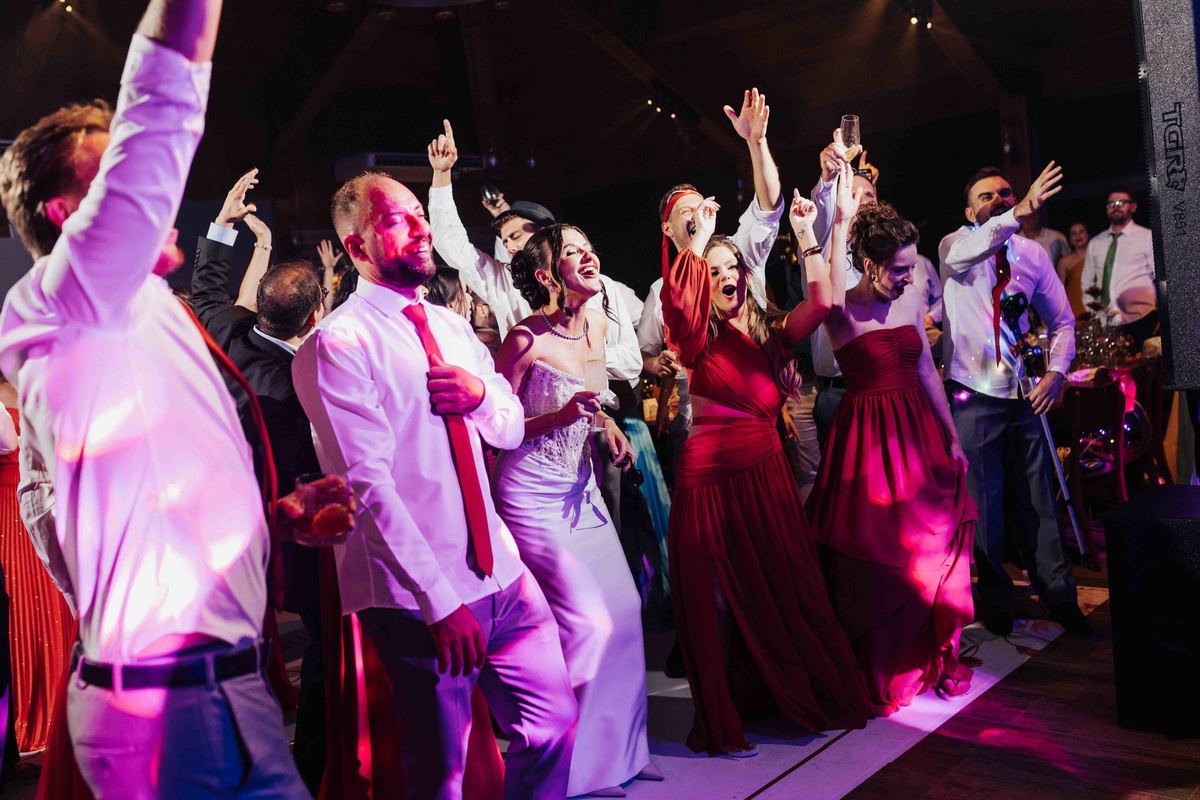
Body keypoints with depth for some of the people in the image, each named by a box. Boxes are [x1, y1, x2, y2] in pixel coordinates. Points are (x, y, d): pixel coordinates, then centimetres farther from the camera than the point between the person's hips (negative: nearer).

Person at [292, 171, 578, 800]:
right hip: (419, 594, -7)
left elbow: (512, 432, 17)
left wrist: (482, 394, -6)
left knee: (555, 720, 13)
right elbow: (367, 483, -17)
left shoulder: (451, 325, 13)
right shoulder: (339, 342, -11)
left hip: (502, 573, 7)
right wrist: (440, 600, -20)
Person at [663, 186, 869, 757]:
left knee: (784, 588, 9)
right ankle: (721, 722, 15)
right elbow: (676, 294, -21)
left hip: (767, 474, 3)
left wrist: (805, 235, -7)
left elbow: (821, 302, -5)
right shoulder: (700, 337, 0)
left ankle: (807, 695, 30)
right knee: (718, 599, 3)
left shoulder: (771, 333, 10)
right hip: (711, 476, -3)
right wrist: (701, 236, -15)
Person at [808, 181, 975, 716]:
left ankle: (937, 656, 30)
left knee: (936, 547, 10)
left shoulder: (910, 299, 5)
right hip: (869, 437, -5)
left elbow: (927, 371, 11)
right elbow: (827, 295, -38)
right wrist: (843, 218, -36)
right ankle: (879, 677, 20)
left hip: (920, 430, 6)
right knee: (875, 560, 2)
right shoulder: (842, 310, -12)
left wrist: (953, 439, 12)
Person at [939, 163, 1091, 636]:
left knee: (1038, 498, 10)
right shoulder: (954, 246, -3)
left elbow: (1062, 320, 11)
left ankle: (1058, 594, 24)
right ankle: (995, 598, 21)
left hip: (1025, 393, 3)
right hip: (974, 396, -3)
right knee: (984, 503, 5)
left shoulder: (1032, 254, 7)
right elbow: (963, 255, -30)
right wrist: (1022, 212, -43)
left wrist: (1056, 371, -5)